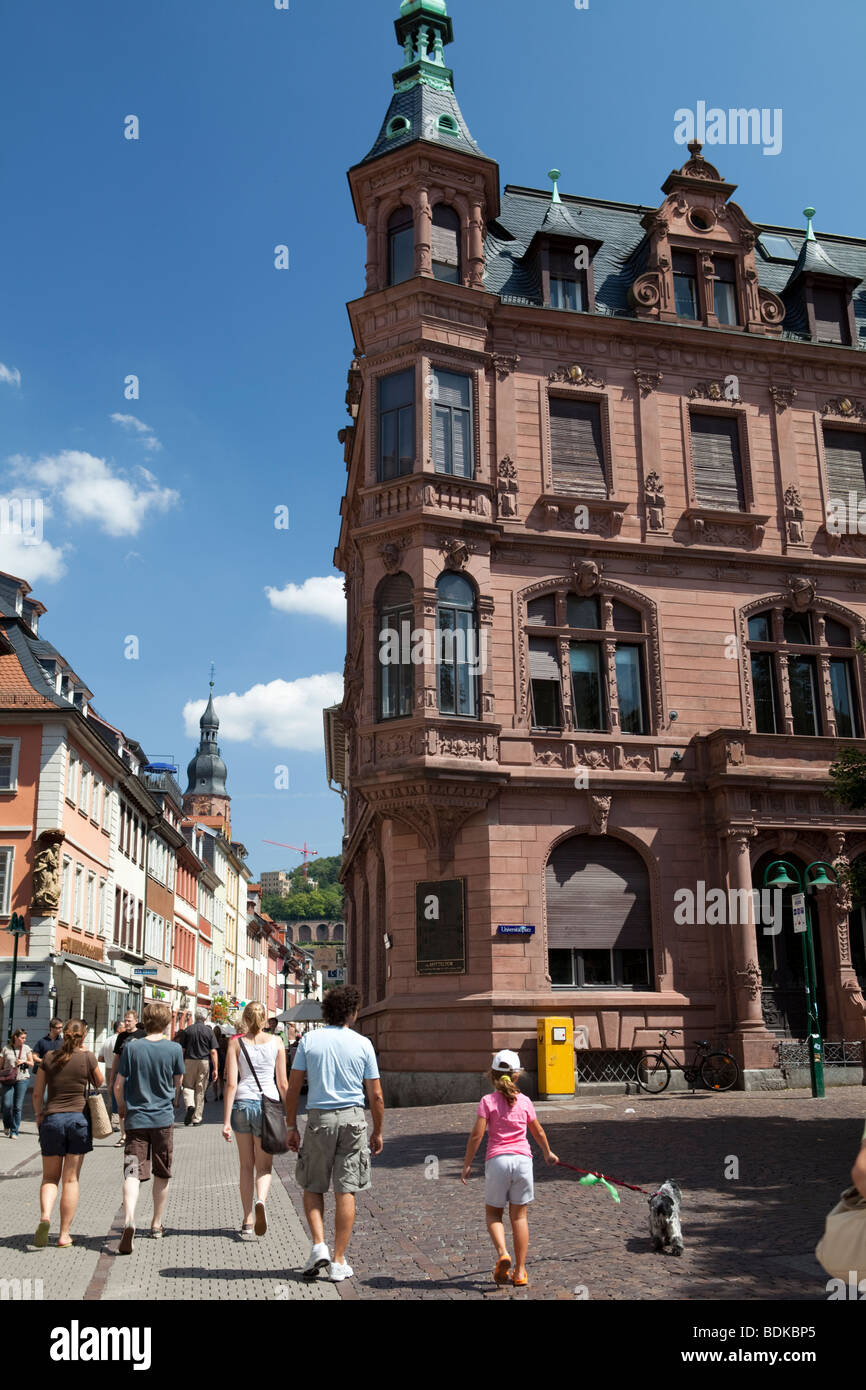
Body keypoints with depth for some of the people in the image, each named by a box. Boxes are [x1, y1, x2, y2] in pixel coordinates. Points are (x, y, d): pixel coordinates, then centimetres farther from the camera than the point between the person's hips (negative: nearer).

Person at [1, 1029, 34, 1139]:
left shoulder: (26, 1048, 5)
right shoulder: (6, 1048, 3)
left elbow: (32, 1064, 10)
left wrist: (24, 1061, -8)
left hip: (22, 1079, 0)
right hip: (8, 1079, 0)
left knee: (18, 1106, -2)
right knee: (7, 1104, -9)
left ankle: (14, 1131, 8)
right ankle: (7, 1125, 20)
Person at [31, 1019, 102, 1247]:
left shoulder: (49, 1057, 1)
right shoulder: (87, 1057, -5)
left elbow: (37, 1094, 5)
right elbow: (99, 1083, 12)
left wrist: (39, 1115, 21)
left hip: (52, 1119, 1)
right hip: (79, 1118, -1)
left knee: (50, 1177, 13)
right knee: (71, 1179, 7)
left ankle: (45, 1217, -13)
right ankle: (64, 1234, 8)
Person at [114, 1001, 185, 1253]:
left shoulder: (132, 1047, -4)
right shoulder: (174, 1049, -4)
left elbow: (118, 1085, -2)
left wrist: (122, 1109, 15)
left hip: (136, 1118, -1)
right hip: (163, 1118, 1)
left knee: (132, 1172, -6)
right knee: (162, 1174, 16)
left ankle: (129, 1220, -29)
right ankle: (157, 1224, 27)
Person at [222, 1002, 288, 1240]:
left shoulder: (236, 1043, 1)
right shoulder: (276, 1042, 2)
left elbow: (231, 1084, -5)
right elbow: (283, 1083, 2)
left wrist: (227, 1120, -4)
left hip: (242, 1103, 1)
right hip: (268, 1104, -1)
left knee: (246, 1166, 14)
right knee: (264, 1166, 9)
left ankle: (247, 1223, 14)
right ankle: (261, 1201, -20)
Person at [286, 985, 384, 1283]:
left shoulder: (309, 1040, -1)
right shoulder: (362, 1044, -1)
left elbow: (293, 1088, -1)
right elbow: (376, 1095, 1)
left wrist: (292, 1127, 8)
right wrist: (378, 1132, 12)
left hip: (319, 1118, 0)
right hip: (353, 1118, 0)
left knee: (312, 1187, 17)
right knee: (345, 1191, 6)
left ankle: (319, 1245, 2)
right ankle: (339, 1261, 10)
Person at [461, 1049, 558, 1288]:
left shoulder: (488, 1101, -4)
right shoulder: (524, 1101, 6)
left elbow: (476, 1135, -9)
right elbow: (538, 1132, 19)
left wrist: (467, 1164, 1)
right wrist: (548, 1153, 36)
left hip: (497, 1160, -2)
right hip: (523, 1159, 2)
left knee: (493, 1213, 14)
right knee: (519, 1215, 10)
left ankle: (502, 1253, -10)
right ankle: (520, 1271, 11)